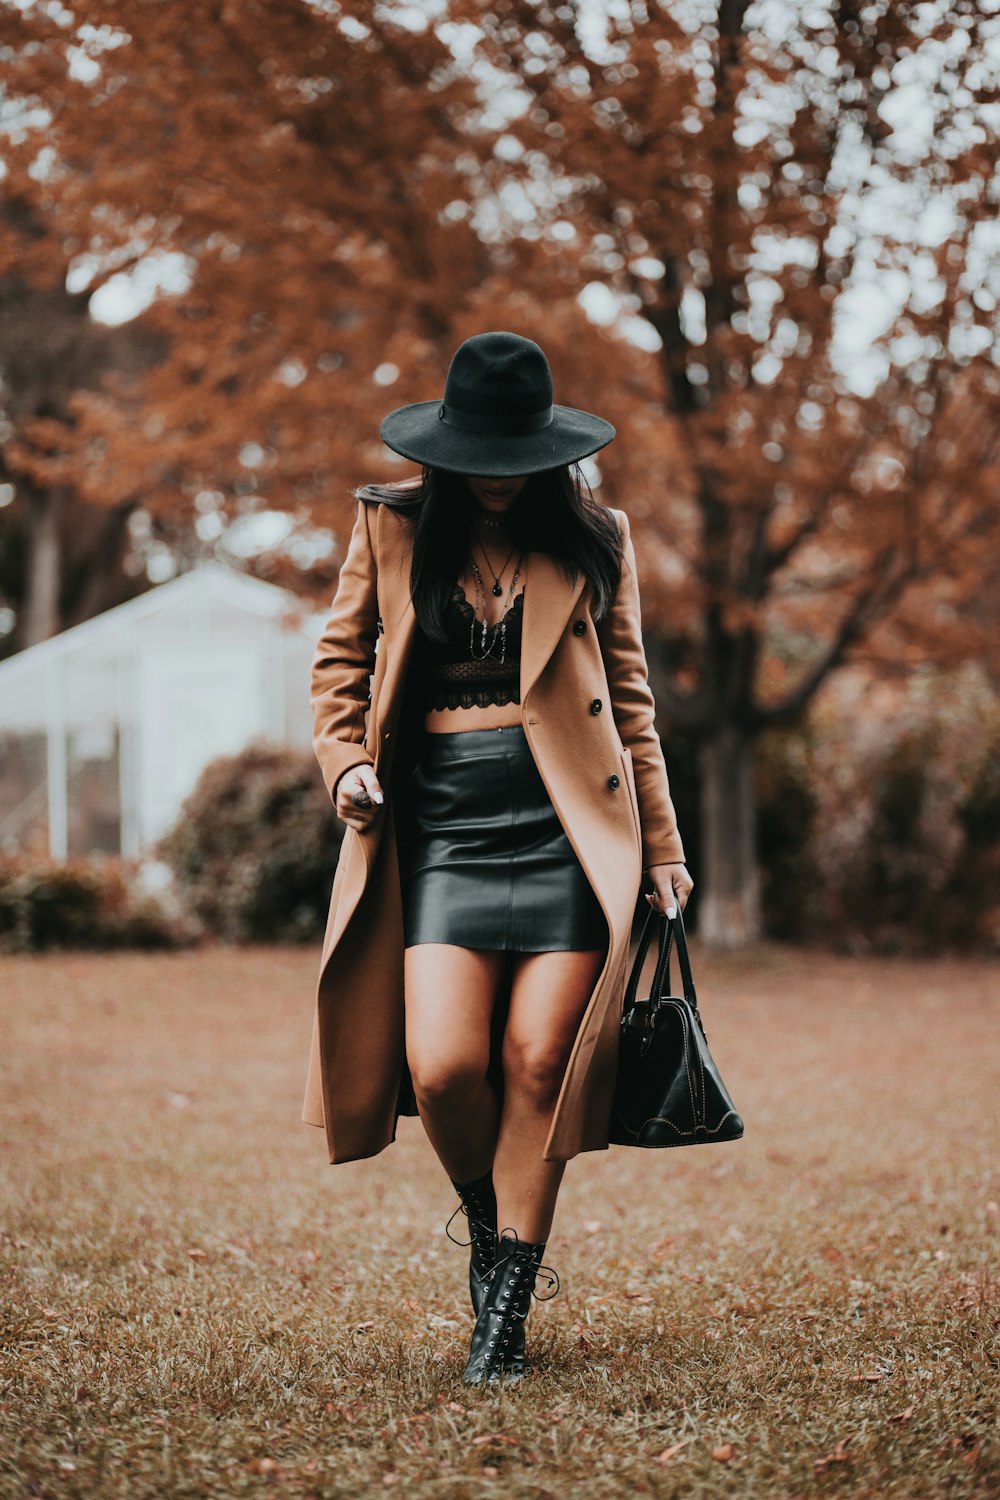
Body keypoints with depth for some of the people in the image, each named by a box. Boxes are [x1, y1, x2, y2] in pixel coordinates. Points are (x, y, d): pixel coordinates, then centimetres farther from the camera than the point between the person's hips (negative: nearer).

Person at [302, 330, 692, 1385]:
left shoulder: (593, 542, 9)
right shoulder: (390, 526, 9)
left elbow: (628, 699, 12)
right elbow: (340, 662, 17)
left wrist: (660, 845, 10)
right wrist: (348, 763, -2)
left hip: (567, 830, 0)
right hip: (442, 831, 1)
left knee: (537, 1062, -6)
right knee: (442, 1067, -12)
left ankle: (505, 1315, 6)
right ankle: (489, 1230, 20)